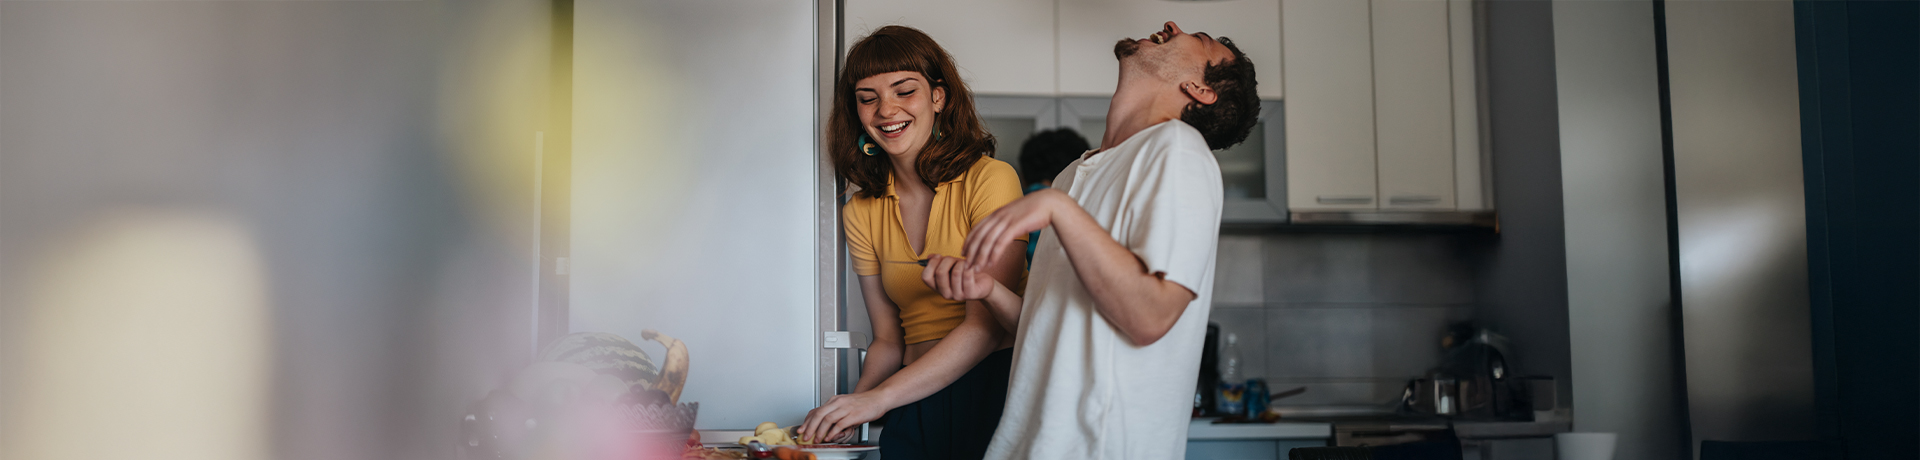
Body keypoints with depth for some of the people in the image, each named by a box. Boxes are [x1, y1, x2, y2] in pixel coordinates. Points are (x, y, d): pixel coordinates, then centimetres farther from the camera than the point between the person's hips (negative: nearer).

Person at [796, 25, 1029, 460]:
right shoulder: (861, 213, 8)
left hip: (997, 392, -3)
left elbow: (985, 325, -15)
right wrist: (850, 408, -10)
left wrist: (878, 398, -20)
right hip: (914, 410, 4)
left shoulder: (991, 179, -8)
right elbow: (888, 339, 9)